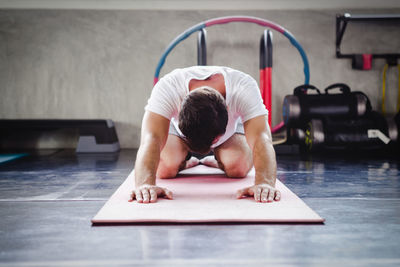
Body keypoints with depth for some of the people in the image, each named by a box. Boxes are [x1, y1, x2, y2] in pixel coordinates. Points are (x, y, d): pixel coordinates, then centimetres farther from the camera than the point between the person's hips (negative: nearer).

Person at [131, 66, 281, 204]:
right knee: (165, 169, -24)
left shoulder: (245, 89, -43)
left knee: (238, 167, -25)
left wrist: (264, 184, -69)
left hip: (231, 129, 0)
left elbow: (261, 139, -52)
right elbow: (151, 138, -54)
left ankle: (217, 161, 17)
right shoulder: (166, 89, -44)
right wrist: (145, 184, -71)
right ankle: (185, 161, 18)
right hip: (179, 127, 0)